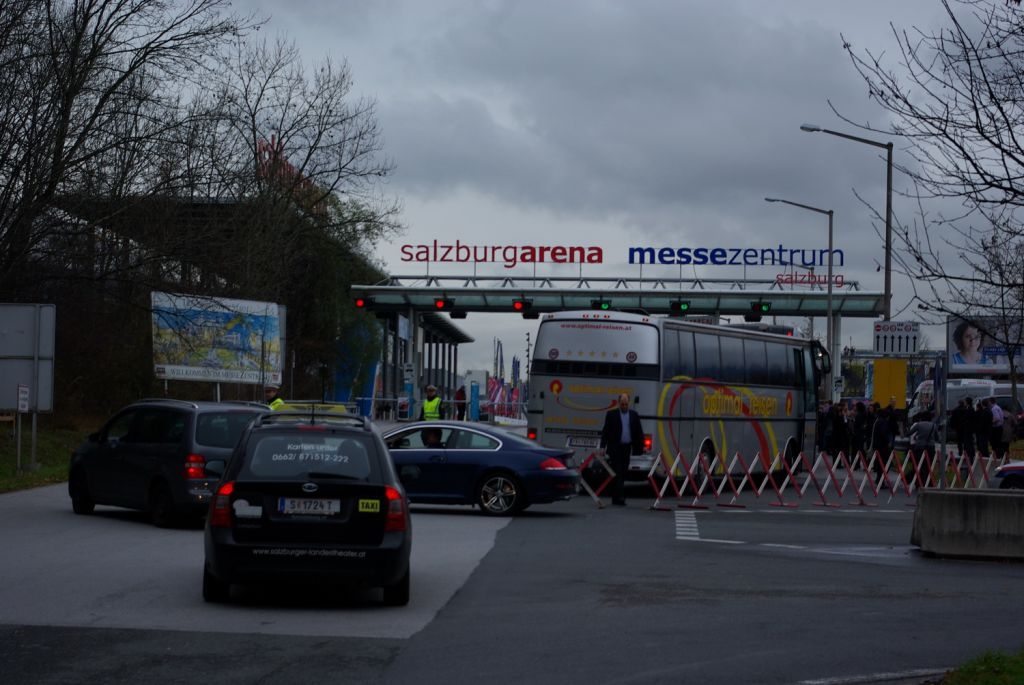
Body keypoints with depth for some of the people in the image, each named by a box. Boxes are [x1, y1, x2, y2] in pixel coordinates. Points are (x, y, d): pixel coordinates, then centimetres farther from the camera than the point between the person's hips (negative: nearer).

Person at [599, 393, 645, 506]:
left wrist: (641, 446, 4)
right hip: (615, 448, -4)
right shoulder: (611, 415, 0)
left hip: (627, 448, 4)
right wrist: (603, 447, -9)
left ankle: (616, 498, 13)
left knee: (622, 473, 6)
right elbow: (605, 432, -1)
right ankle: (619, 497, -17)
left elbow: (639, 432, 12)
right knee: (617, 472, -10)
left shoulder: (634, 415, 10)